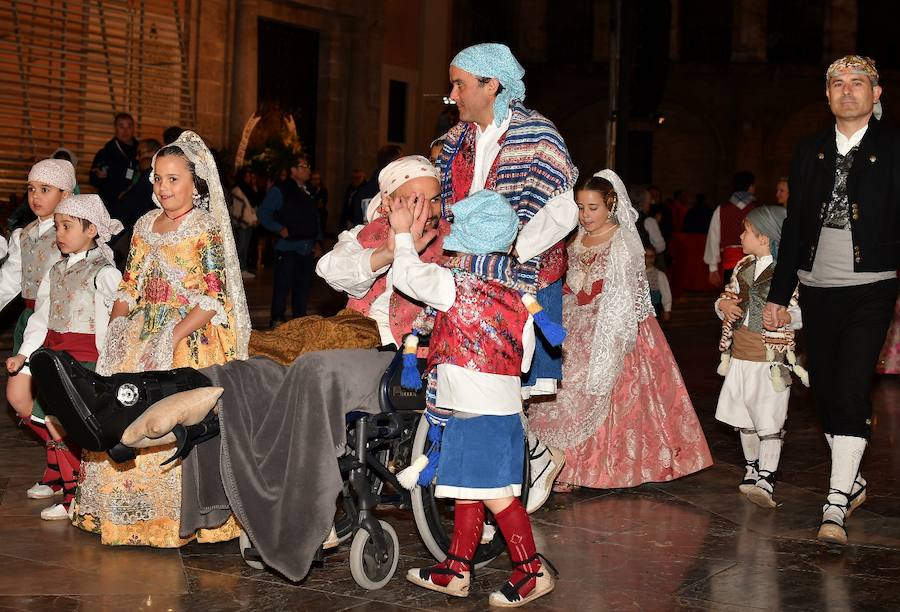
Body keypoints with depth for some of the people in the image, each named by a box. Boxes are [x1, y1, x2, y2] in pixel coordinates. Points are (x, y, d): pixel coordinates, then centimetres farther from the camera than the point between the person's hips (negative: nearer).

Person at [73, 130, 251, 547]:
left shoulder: (206, 231, -7)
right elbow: (130, 286, 17)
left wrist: (173, 339, -19)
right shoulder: (146, 226, 13)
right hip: (142, 338, 6)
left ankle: (180, 520, -1)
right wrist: (114, 329, 4)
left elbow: (213, 300, -13)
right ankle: (126, 514, 14)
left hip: (191, 343, -6)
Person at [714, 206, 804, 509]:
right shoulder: (743, 267, 13)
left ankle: (766, 480, -14)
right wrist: (725, 305, -2)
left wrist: (784, 316, -32)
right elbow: (726, 296, 21)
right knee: (745, 419, 14)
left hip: (772, 359, -7)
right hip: (740, 357, 7)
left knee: (769, 420, -11)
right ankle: (751, 469, 28)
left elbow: (802, 312, -11)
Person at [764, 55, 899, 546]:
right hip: (817, 289, 5)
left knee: (852, 391, -12)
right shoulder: (809, 152, 11)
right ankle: (852, 482, 29)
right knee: (824, 393, 9)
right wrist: (778, 294, 13)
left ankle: (835, 505, -9)